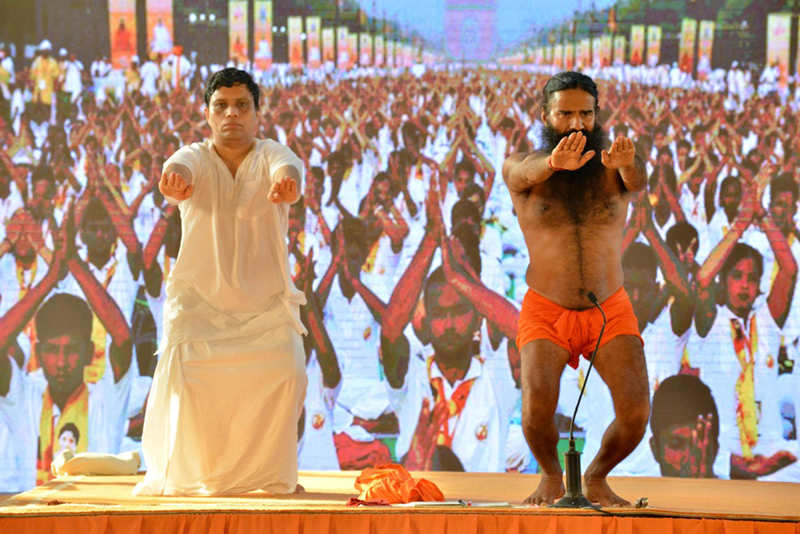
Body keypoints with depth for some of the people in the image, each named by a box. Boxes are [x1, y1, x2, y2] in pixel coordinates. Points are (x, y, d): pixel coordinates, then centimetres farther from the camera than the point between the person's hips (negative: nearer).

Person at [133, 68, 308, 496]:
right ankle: (180, 475, 2)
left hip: (267, 304, 0)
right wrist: (174, 179, -53)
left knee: (284, 371, -21)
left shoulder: (271, 156, -2)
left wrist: (285, 181, -53)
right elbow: (181, 167, -26)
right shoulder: (195, 158, -2)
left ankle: (273, 474, 3)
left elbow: (286, 167, -27)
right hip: (200, 299, 0)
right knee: (184, 372, -21)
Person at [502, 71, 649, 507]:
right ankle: (551, 476, 7)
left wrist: (625, 162, -51)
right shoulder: (521, 168, -3)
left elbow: (638, 178, -24)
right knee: (537, 406, -25)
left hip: (610, 313, 1)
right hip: (546, 313, -1)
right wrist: (555, 162, -53)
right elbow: (526, 172, -27)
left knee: (636, 412, -19)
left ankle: (597, 478, 13)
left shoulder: (613, 171, -1)